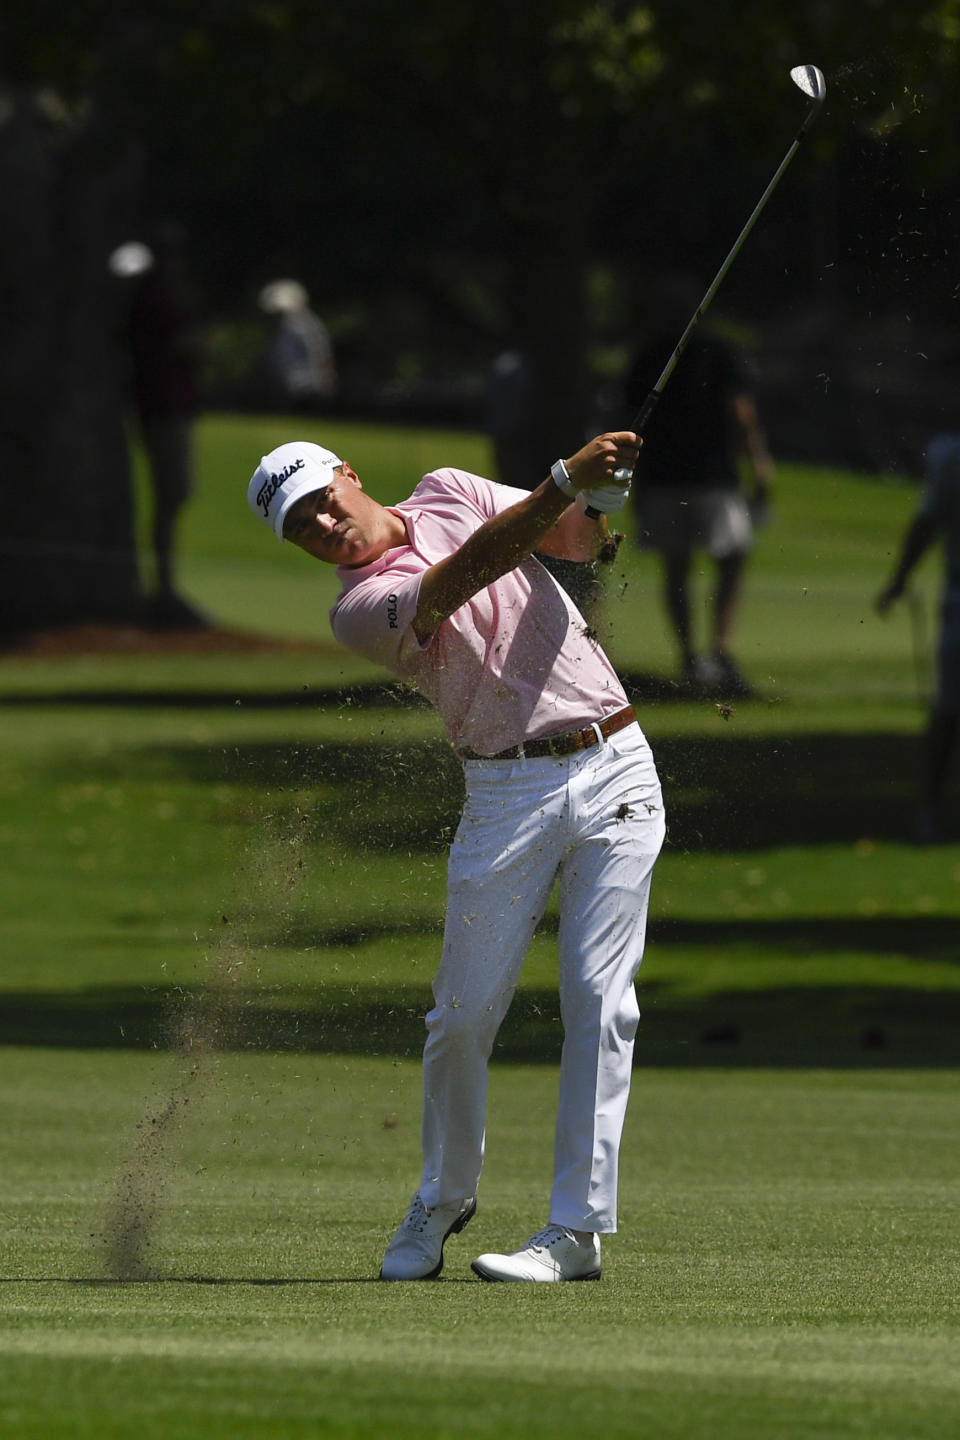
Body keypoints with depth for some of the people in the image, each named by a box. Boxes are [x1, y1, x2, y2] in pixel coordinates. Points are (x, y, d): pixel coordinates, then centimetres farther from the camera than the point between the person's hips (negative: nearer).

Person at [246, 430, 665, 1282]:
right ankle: (443, 1200, 22)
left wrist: (596, 497, -9)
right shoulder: (361, 611, -7)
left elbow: (572, 538, 15)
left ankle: (579, 1227, -7)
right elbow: (468, 571, -21)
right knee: (466, 1010, -3)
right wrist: (569, 480, -29)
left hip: (614, 768, 2)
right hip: (508, 794, -2)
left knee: (598, 997, -7)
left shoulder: (450, 493, 10)